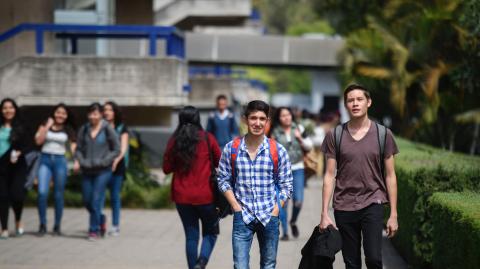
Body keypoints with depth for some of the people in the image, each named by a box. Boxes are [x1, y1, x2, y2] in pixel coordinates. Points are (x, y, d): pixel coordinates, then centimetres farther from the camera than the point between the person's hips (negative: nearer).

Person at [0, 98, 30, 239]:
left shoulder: (21, 127, 2)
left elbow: (26, 146, -1)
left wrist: (19, 153, -19)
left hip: (17, 166, -2)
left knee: (17, 195, -11)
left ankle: (18, 221, 18)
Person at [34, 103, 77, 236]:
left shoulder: (68, 130, 8)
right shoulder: (45, 126, 8)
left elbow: (73, 146, 2)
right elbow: (38, 140, -5)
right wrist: (47, 126, -7)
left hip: (60, 160, 0)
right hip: (45, 160, 0)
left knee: (58, 195, 3)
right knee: (42, 192, -14)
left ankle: (57, 226, 13)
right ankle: (42, 225, -3)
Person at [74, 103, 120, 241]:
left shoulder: (107, 129, -5)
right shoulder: (84, 129, 5)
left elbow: (116, 150, -1)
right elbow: (79, 148, 12)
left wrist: (103, 161, -11)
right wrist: (78, 161, -7)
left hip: (103, 171, -4)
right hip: (87, 170, 4)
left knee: (96, 200, -8)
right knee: (87, 200, 7)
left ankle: (94, 230, 1)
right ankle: (100, 220, 32)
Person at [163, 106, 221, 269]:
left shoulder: (174, 141, -1)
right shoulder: (207, 138, -5)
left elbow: (166, 168, 3)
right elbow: (219, 163, 5)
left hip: (182, 197, 2)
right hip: (205, 195, -2)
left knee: (191, 236, 11)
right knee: (210, 232, 12)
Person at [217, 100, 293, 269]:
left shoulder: (278, 151, -2)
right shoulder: (231, 149, -2)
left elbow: (285, 185, 3)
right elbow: (223, 180, 5)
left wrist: (275, 210, -5)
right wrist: (236, 207, -4)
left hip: (269, 217, 1)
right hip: (242, 217, -1)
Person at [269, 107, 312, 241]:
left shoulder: (298, 129, 4)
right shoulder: (275, 132, -1)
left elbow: (309, 146, 9)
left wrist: (300, 138, -7)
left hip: (297, 169, 1)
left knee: (298, 201, -6)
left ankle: (293, 222, 24)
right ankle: (285, 232, 7)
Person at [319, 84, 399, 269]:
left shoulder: (383, 134, 1)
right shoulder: (335, 136, 3)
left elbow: (390, 176, 4)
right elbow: (329, 175, 3)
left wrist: (394, 214, 0)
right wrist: (324, 214, -2)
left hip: (372, 204, -1)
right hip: (344, 206, 1)